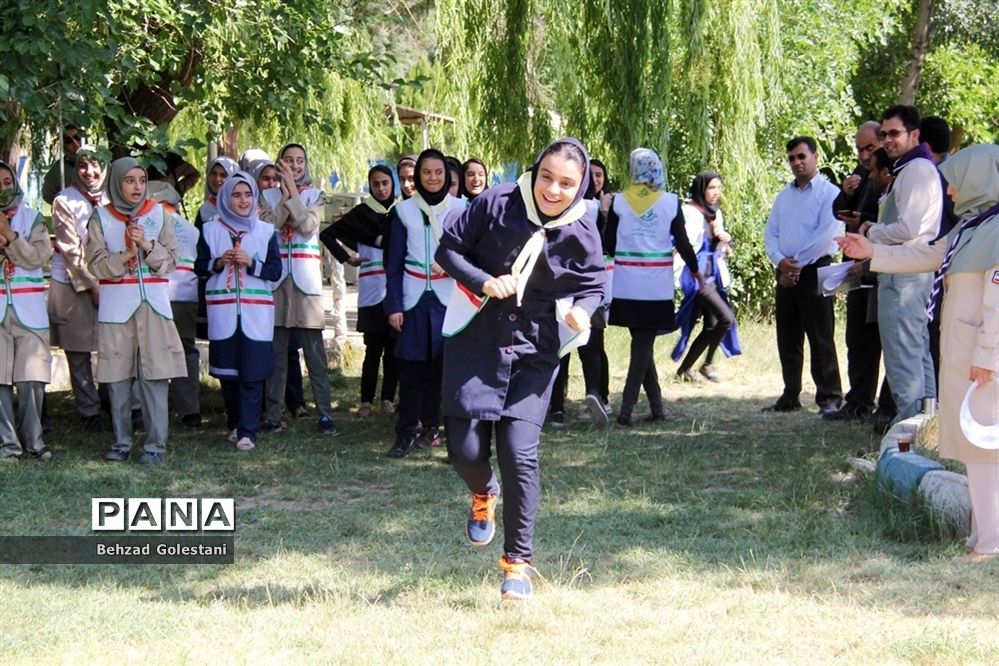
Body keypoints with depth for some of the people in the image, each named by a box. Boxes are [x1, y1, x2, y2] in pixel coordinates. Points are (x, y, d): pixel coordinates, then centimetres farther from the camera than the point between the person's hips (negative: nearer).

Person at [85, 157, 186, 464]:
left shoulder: (157, 214, 6)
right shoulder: (101, 217, 4)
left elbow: (171, 261, 3)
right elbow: (96, 264, -2)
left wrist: (148, 246, -14)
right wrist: (125, 255, -17)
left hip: (153, 305, 0)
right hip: (116, 306, 0)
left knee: (154, 376, -5)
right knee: (118, 376, 3)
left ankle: (156, 444, -1)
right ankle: (122, 441, 14)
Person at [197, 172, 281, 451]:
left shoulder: (266, 231, 7)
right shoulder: (211, 230, 8)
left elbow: (275, 271, 3)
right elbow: (199, 267, 9)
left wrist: (251, 263, -13)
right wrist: (218, 262, -10)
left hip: (256, 313, -1)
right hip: (223, 312, 1)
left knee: (253, 373, -7)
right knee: (227, 371, 5)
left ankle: (247, 432, -7)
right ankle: (234, 425, 20)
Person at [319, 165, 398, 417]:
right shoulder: (362, 212, 4)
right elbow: (327, 234, 4)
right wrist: (346, 259, 0)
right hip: (373, 287, -3)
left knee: (394, 347, 2)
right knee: (374, 347, -6)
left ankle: (388, 398, 10)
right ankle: (366, 401, 0)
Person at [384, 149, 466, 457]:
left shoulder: (461, 209, 6)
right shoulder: (404, 211, 6)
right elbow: (394, 263, 6)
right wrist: (393, 305, -2)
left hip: (449, 299, 0)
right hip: (414, 299, 0)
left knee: (441, 365, -2)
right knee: (410, 366, -5)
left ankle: (429, 425, 9)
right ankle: (406, 433, -4)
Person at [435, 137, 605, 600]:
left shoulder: (582, 233, -9)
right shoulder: (496, 203, -12)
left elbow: (592, 286, 4)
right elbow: (448, 248, -4)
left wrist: (580, 310, -19)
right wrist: (484, 282, -21)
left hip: (533, 352, 0)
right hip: (475, 342, 0)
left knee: (519, 453, -8)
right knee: (465, 449, -1)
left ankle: (517, 561, 8)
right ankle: (484, 495, 38)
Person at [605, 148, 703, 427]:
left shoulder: (619, 201, -2)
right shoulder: (670, 202, -4)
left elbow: (608, 243, 0)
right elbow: (682, 242, 0)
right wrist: (695, 271, 15)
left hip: (626, 285, 1)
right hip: (657, 285, -1)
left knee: (641, 343, 13)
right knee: (644, 345, 1)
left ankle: (657, 405, 14)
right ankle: (626, 409, -8)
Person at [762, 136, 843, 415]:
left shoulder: (829, 193, -4)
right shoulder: (784, 196, 18)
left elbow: (827, 234, -14)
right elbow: (770, 233, 13)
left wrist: (797, 263, -13)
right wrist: (780, 261, -7)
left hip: (814, 271, -7)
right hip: (785, 274, 7)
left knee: (820, 339, -8)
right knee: (788, 340, 9)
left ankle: (829, 398, -7)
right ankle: (790, 397, 15)